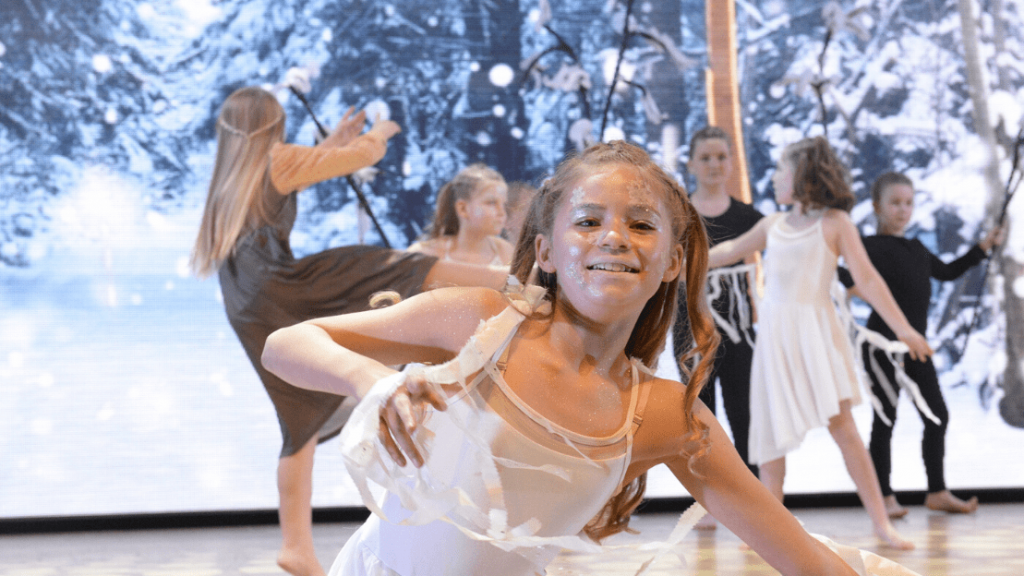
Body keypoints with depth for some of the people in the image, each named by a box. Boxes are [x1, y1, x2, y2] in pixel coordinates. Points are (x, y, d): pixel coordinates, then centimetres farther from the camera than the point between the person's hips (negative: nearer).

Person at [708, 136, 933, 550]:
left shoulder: (834, 223, -2)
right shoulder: (773, 226, 12)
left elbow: (866, 279, -7)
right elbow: (733, 250, 30)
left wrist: (903, 328, -14)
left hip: (816, 333, -5)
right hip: (774, 334, 5)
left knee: (841, 423, -12)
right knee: (771, 430, 5)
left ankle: (881, 523, -9)